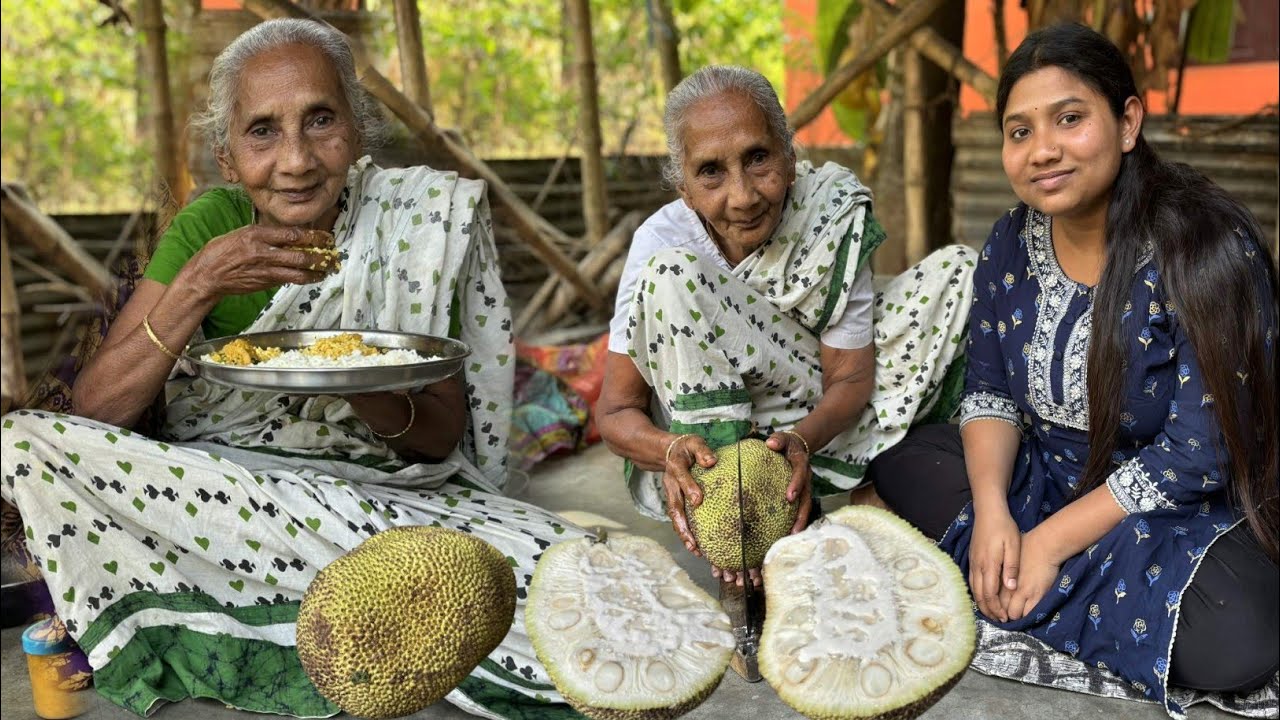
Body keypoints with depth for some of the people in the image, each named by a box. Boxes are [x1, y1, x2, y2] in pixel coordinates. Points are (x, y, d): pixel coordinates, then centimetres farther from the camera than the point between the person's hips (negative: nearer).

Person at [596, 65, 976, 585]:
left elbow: (852, 378, -16)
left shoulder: (835, 208, -16)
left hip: (825, 423, 2)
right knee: (670, 275, -28)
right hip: (707, 433, -2)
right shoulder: (662, 242, -20)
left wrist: (801, 440, -38)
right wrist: (675, 451, -42)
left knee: (957, 270, -9)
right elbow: (616, 412, -19)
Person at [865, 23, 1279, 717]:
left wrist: (1051, 541, -23)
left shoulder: (1206, 245, -22)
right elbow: (989, 390, 2)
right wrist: (991, 510, -17)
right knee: (900, 462, -9)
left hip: (1179, 508, -6)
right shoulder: (1013, 240, -3)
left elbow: (1200, 451, -23)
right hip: (1041, 475, 6)